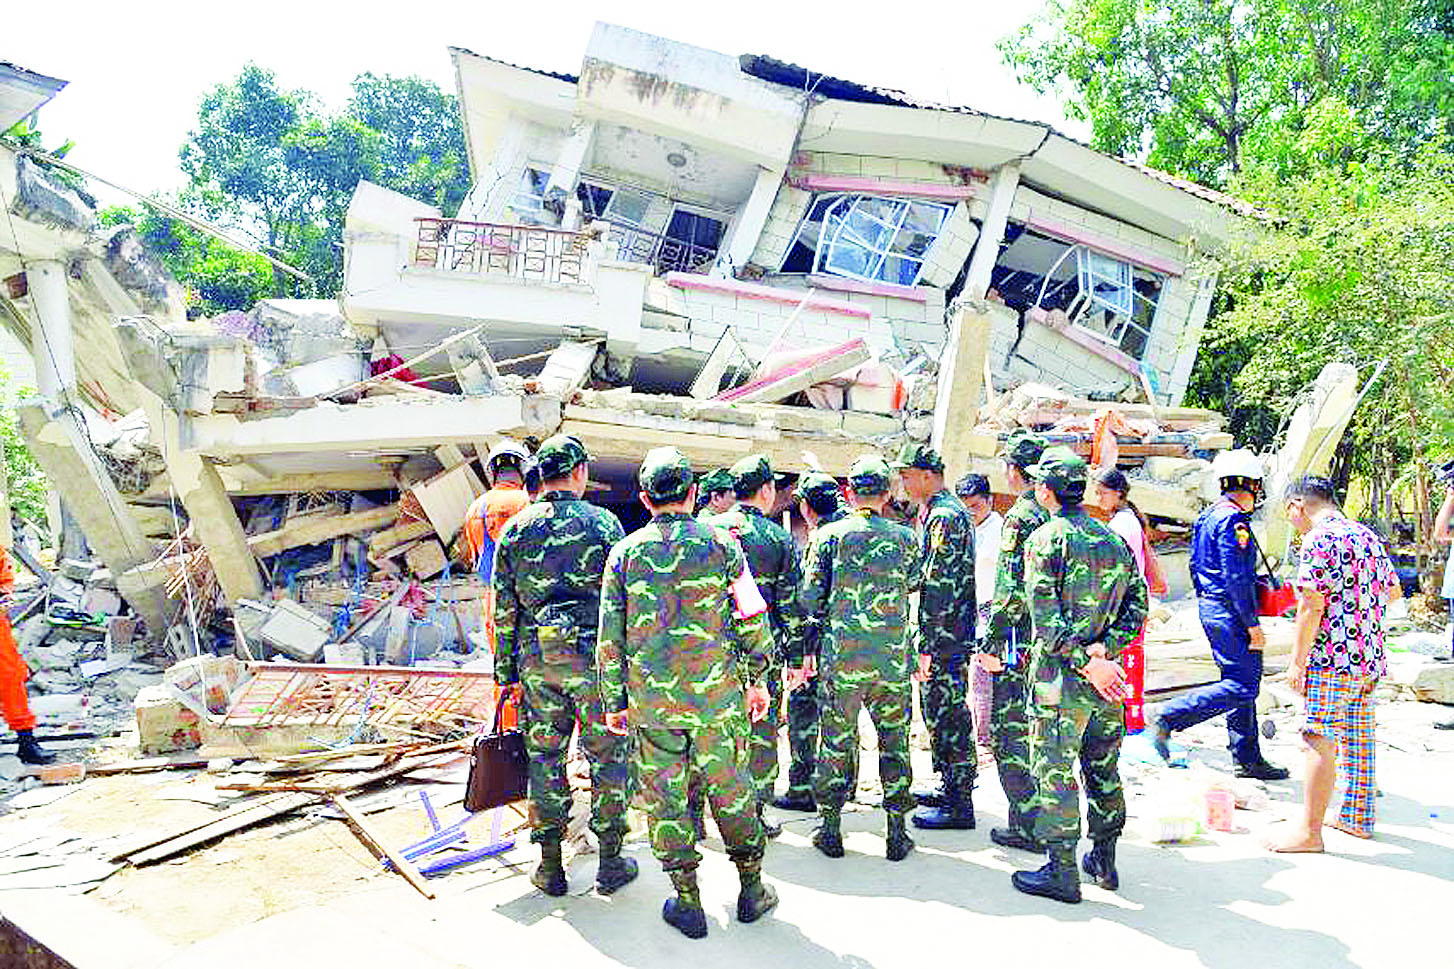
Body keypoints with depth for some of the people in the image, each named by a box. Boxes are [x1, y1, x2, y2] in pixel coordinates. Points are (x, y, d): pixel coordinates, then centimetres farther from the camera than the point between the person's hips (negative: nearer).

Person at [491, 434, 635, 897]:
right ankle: (610, 862, 13)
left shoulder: (515, 528, 5)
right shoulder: (601, 522, -4)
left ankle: (550, 867, 17)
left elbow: (503, 609, 6)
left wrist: (507, 672, 12)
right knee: (608, 756, 7)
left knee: (544, 757, 10)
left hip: (537, 657, 3)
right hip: (593, 654, -3)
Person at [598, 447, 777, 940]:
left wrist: (614, 702, 8)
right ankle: (751, 889, 26)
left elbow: (610, 637, 1)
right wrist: (757, 677, 11)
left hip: (651, 699, 0)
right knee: (731, 789, 14)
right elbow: (752, 619, -1)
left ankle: (687, 902, 18)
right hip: (717, 696, 0)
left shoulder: (625, 552, 0)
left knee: (665, 798, 10)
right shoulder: (721, 543, -2)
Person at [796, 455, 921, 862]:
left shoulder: (829, 535, -5)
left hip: (841, 657, -1)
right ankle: (897, 833, 17)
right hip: (893, 659, 1)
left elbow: (810, 597, -5)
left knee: (836, 740, 9)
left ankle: (830, 828, 17)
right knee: (894, 741, 11)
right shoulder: (905, 537, 0)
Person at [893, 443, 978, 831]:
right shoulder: (948, 511, 16)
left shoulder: (944, 516, -17)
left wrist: (927, 646, -22)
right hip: (952, 636, 11)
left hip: (944, 638, -11)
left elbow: (939, 586, -23)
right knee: (942, 713, 18)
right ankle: (950, 788, 29)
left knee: (945, 716, -4)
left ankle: (959, 805, 4)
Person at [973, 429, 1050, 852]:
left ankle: (1027, 826, 6)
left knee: (1011, 732, 2)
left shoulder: (1020, 517, -16)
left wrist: (990, 644, -15)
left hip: (1021, 644, -8)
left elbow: (1012, 591, -21)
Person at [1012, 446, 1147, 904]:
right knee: (1103, 767, 18)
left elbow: (1046, 617, -19)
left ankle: (1062, 873, 8)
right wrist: (1105, 649, -5)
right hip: (1106, 676, 7)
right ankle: (1103, 859, 29)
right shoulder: (1114, 539, 9)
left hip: (1060, 677, -7)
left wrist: (1085, 662, -16)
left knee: (1055, 772, 2)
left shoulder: (1045, 539, -12)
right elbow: (1137, 604, 4)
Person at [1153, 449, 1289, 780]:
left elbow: (1196, 567, 20)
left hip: (1210, 606, 11)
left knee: (1243, 682, 14)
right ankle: (1169, 718, -10)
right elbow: (1235, 579, -21)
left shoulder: (1208, 516, 15)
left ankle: (1248, 759, 19)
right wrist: (1252, 625, -18)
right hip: (1230, 611, -11)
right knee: (1242, 686, -8)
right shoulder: (1233, 520, -16)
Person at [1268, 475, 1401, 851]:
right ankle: (1358, 817, 30)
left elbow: (1311, 608, -19)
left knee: (1320, 742, -6)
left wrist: (1297, 661, -14)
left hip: (1333, 656, -9)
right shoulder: (1368, 535, 13)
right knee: (1359, 738, 18)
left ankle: (1309, 830, -4)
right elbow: (1394, 591, 24)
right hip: (1371, 656, 9)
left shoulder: (1318, 540, -14)